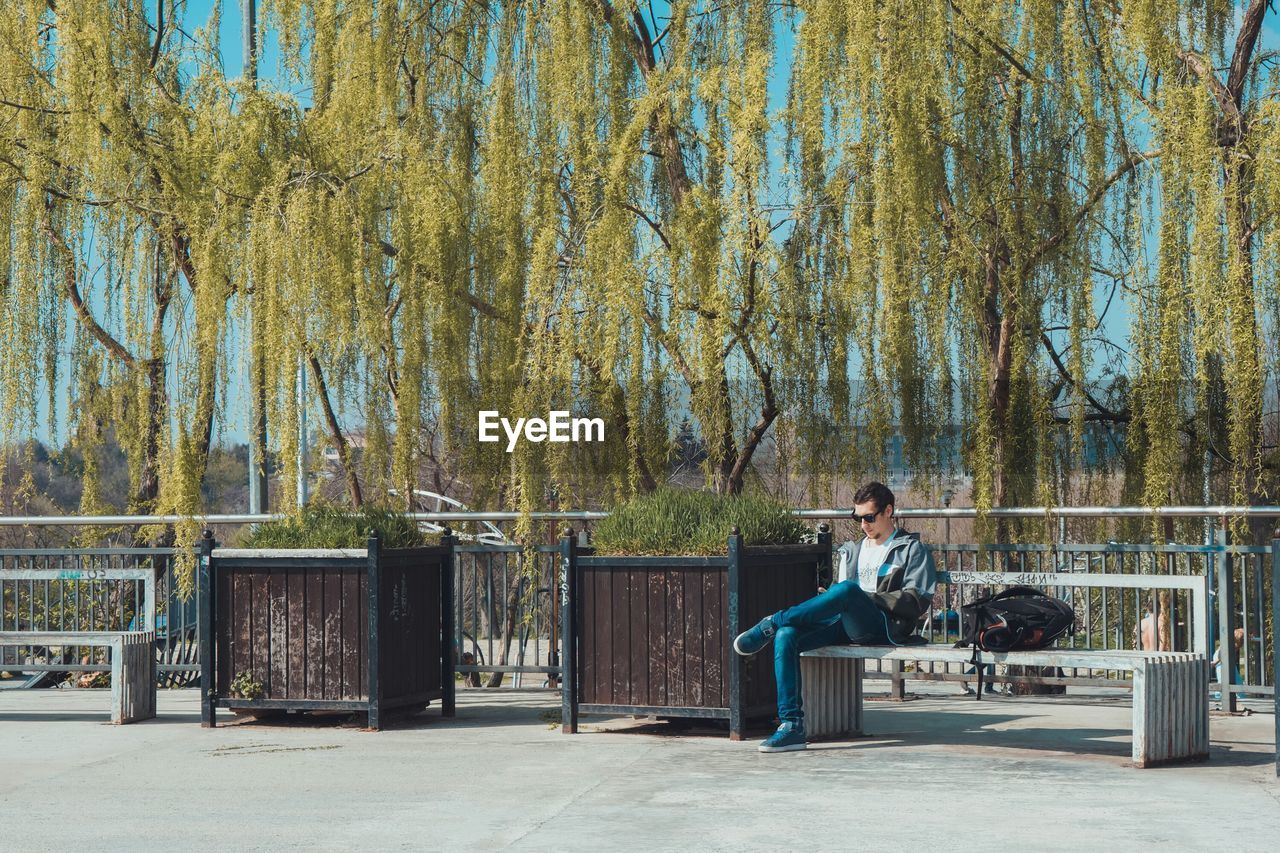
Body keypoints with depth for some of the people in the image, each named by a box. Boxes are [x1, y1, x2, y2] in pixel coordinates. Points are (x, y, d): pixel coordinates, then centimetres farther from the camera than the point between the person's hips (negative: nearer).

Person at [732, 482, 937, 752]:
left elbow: (917, 602, -1)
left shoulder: (912, 549, 12)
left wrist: (866, 599, -8)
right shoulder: (852, 550, 29)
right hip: (847, 625, 6)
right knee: (786, 636, -22)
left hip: (886, 627, -6)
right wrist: (827, 602, 2)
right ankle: (792, 725, -25)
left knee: (848, 589, -37)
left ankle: (771, 624, -22)